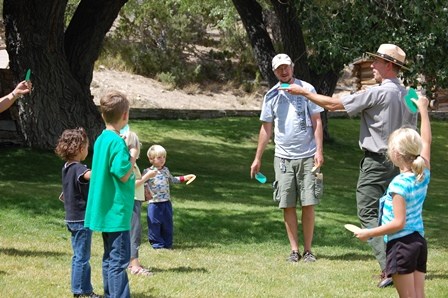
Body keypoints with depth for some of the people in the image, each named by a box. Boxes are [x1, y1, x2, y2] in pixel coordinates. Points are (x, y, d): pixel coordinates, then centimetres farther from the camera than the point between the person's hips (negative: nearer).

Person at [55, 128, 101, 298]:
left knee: (79, 256, 16)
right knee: (82, 257, -2)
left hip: (72, 218, 10)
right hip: (82, 218, -10)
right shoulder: (78, 168, -20)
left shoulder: (67, 168, 9)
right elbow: (91, 175, -44)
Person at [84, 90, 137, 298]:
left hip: (105, 211, 10)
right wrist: (133, 156, -6)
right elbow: (123, 174, -21)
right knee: (119, 260, -9)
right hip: (117, 211, -10)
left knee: (110, 258, 16)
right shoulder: (117, 142, -18)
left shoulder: (101, 139, 10)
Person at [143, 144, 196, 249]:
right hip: (154, 202, -5)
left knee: (167, 224, 9)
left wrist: (185, 178, 24)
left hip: (166, 202, 5)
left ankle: (167, 243, 18)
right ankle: (157, 243, 8)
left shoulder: (166, 170, 10)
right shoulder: (147, 172, -7)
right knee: (154, 224, -2)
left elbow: (172, 179, 26)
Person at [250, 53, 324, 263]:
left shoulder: (306, 89, 1)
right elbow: (266, 128, 14)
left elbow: (316, 121, 1)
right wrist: (257, 159, 13)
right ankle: (294, 249, 7)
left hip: (307, 156, -2)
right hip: (283, 157, 2)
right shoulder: (272, 95, 8)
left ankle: (308, 249, 5)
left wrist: (319, 150, -9)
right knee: (287, 205, 1)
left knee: (308, 204, -2)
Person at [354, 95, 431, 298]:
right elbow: (426, 141, 17)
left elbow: (399, 223, -20)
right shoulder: (423, 175, 2)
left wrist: (369, 233, -11)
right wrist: (423, 110, 25)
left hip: (401, 244, -7)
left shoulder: (399, 184, -19)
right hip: (420, 242, 7)